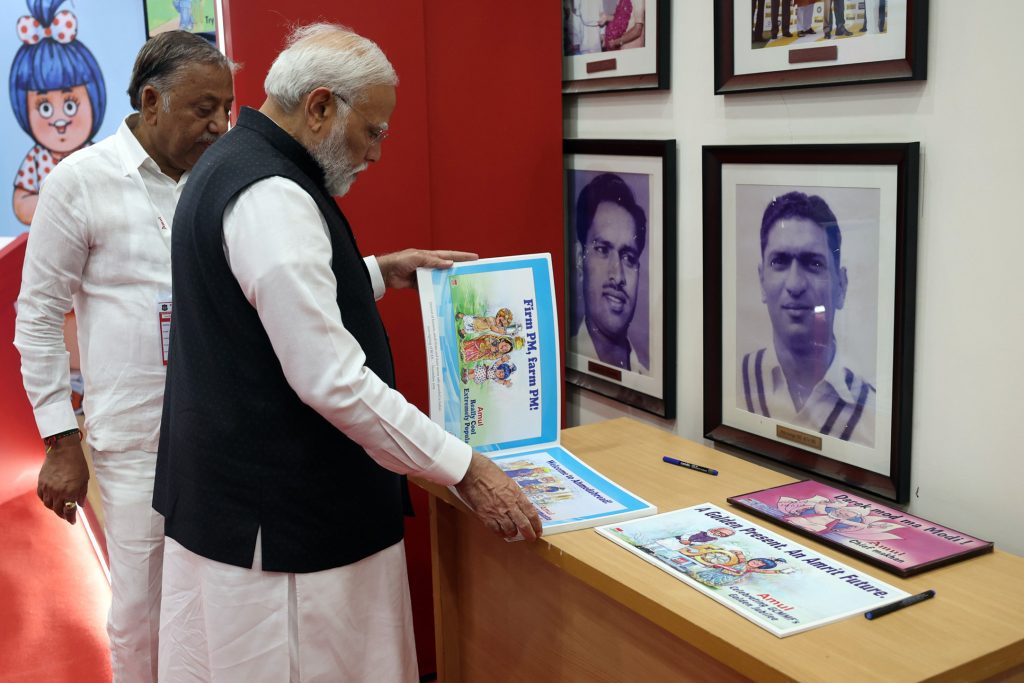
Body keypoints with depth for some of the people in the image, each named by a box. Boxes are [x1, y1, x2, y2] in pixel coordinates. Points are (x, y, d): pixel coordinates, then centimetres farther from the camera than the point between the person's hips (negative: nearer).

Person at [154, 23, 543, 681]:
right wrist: (467, 471, -22)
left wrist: (382, 272, 17)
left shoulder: (235, 164, 11)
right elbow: (333, 382, -28)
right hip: (281, 522, -10)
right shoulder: (272, 197, -23)